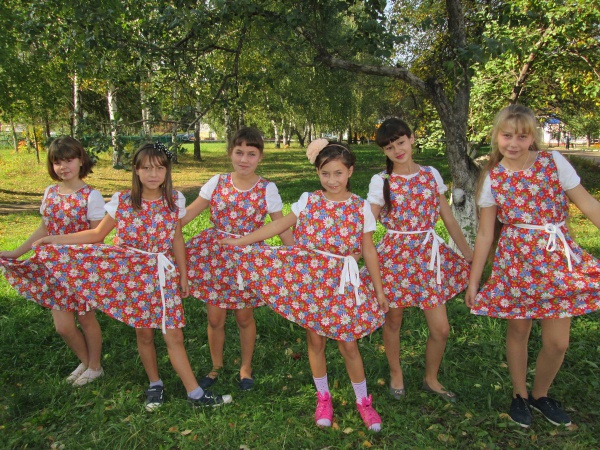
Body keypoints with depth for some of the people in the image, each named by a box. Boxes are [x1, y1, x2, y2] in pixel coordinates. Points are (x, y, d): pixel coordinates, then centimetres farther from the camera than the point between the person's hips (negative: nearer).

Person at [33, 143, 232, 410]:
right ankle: (154, 384, 32)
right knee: (144, 333, 10)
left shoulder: (174, 200, -4)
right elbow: (98, 234, 1)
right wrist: (53, 240, -3)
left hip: (164, 274, 0)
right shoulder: (122, 201, -8)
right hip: (132, 274, 0)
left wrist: (183, 275, 7)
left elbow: (177, 240, 4)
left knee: (174, 336, -1)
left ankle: (195, 393, 9)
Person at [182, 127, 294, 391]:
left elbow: (283, 228, -4)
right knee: (215, 318, 9)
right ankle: (216, 366, 35)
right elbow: (185, 215, 1)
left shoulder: (267, 190, -7)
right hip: (215, 257, 2)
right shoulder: (217, 183, -2)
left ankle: (246, 367, 36)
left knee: (244, 317, 11)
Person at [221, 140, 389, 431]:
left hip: (342, 284, -1)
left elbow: (369, 251, 2)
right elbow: (279, 225, 5)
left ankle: (363, 401, 27)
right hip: (309, 279, 1)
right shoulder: (308, 201, 0)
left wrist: (379, 290, 4)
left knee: (348, 344, 5)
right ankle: (323, 397, 33)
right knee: (315, 340, 12)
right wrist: (241, 241, 4)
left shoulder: (361, 207, -3)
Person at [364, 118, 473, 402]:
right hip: (395, 255, -2)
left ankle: (431, 379, 30)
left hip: (429, 254, 2)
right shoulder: (381, 181, -3)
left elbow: (449, 220, 8)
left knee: (441, 329, 3)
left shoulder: (431, 175, 5)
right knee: (393, 321, 11)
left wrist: (469, 256, 9)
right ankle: (396, 374, 37)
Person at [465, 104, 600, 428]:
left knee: (558, 341, 5)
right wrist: (473, 280, 0)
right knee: (518, 331, 12)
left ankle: (540, 394, 33)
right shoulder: (493, 178, -4)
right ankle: (519, 395, 36)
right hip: (516, 261, 0)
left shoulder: (554, 162, -4)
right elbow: (485, 234, -1)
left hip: (558, 257, 1)